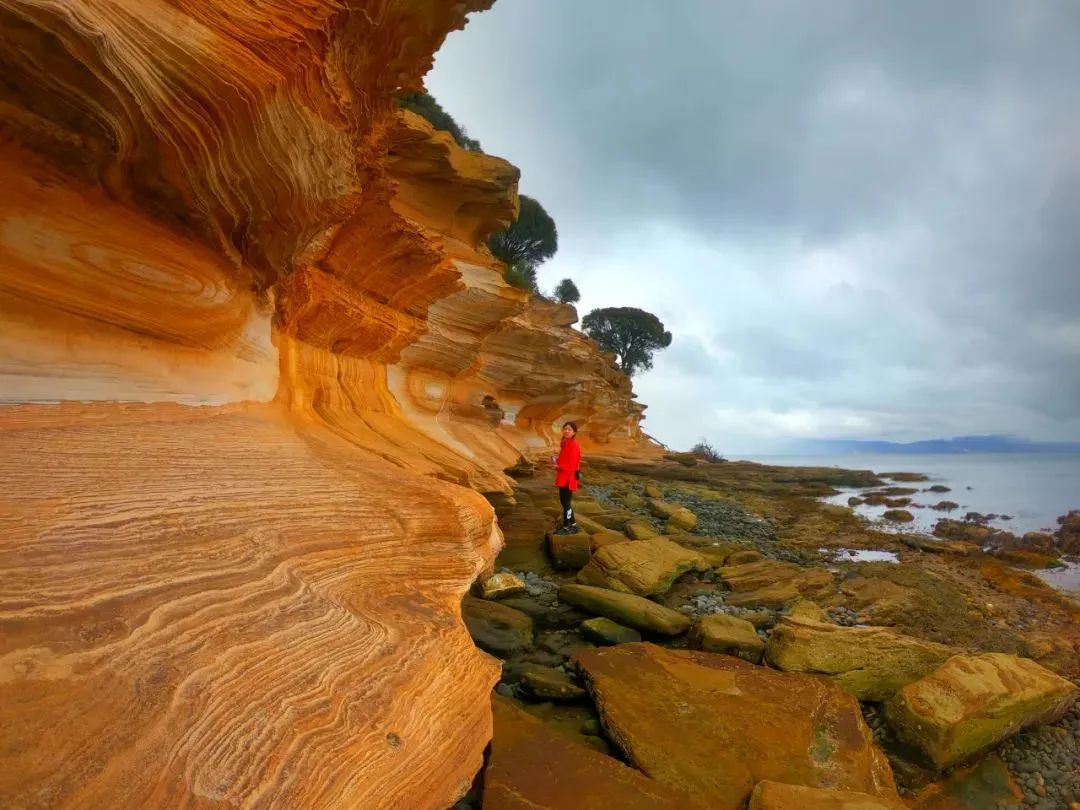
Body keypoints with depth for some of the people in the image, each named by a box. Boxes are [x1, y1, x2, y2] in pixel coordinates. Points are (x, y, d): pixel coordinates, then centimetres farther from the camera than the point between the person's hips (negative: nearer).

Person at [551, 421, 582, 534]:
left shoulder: (574, 445, -17)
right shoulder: (565, 443, 13)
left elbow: (572, 464, -22)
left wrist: (558, 465, -18)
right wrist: (556, 462, 2)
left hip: (568, 478, -10)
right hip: (563, 477, 10)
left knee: (566, 502, -3)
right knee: (564, 501, 17)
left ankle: (566, 527, 6)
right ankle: (572, 525, 28)